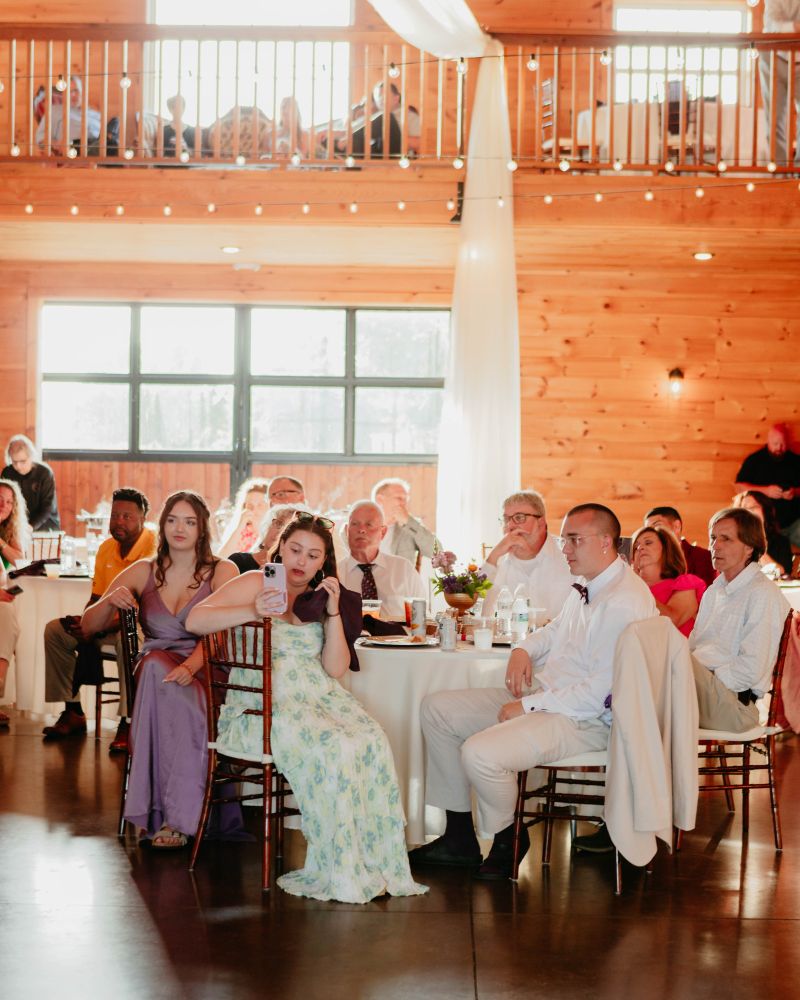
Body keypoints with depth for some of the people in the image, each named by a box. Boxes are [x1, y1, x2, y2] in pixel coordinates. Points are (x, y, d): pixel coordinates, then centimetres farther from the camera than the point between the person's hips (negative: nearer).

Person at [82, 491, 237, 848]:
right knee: (156, 664, -35)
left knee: (159, 669, -35)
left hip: (204, 671, -2)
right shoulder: (143, 572, 13)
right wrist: (110, 601, -10)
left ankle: (171, 814, -32)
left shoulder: (222, 571, 6)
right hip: (154, 669, 2)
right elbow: (88, 627, 12)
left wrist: (190, 666, -30)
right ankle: (171, 816, -34)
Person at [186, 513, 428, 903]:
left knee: (373, 742, -25)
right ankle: (340, 872, -24)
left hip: (320, 696, 5)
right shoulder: (255, 584, 4)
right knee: (333, 748, -32)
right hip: (265, 705, -5)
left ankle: (379, 863, -20)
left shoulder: (320, 599, 19)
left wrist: (333, 613, -2)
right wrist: (254, 611, -22)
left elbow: (336, 669, 9)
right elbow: (195, 620, -11)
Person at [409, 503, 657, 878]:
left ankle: (508, 842, 1)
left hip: (587, 720, -11)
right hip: (543, 695, 11)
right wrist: (524, 649, 8)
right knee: (436, 709, 9)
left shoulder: (626, 602, -22)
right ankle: (459, 840, 11)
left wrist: (529, 706, -20)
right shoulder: (586, 587, 11)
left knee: (480, 752, -30)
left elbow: (603, 690, -26)